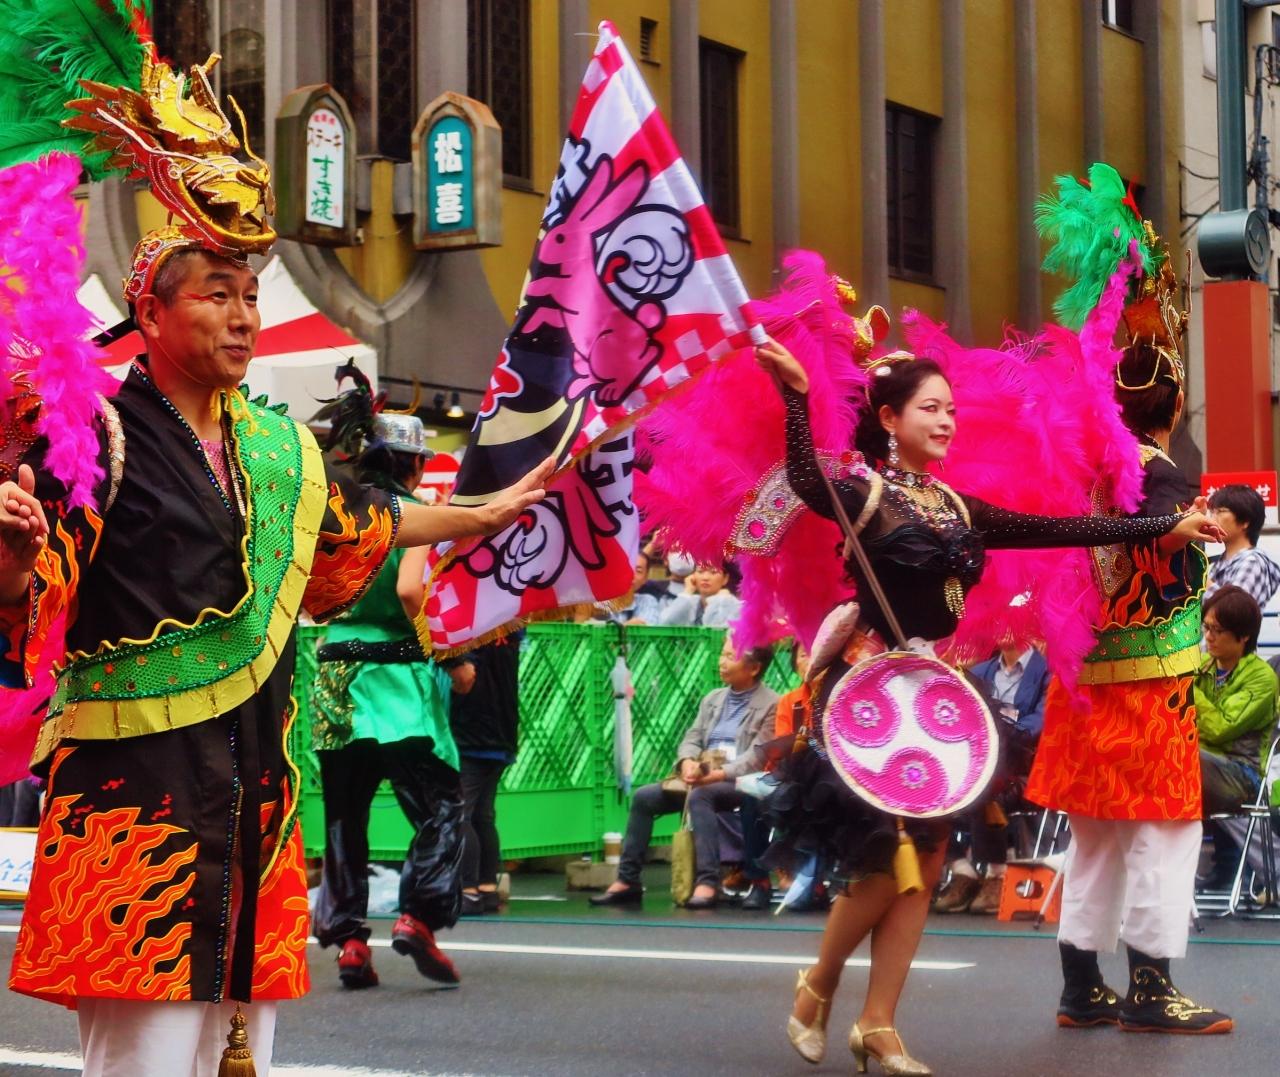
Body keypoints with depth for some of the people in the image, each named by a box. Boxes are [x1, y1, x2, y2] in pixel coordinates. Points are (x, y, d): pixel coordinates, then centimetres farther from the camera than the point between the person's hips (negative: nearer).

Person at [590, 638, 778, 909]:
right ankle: (627, 880, -9)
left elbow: (756, 758, -13)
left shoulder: (771, 705, -4)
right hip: (700, 778, 7)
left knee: (700, 795, -37)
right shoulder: (713, 698, 21)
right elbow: (692, 739, 15)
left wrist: (716, 774, -24)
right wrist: (688, 763, -9)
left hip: (739, 783, -7)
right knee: (644, 797, -11)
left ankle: (708, 882, -39)